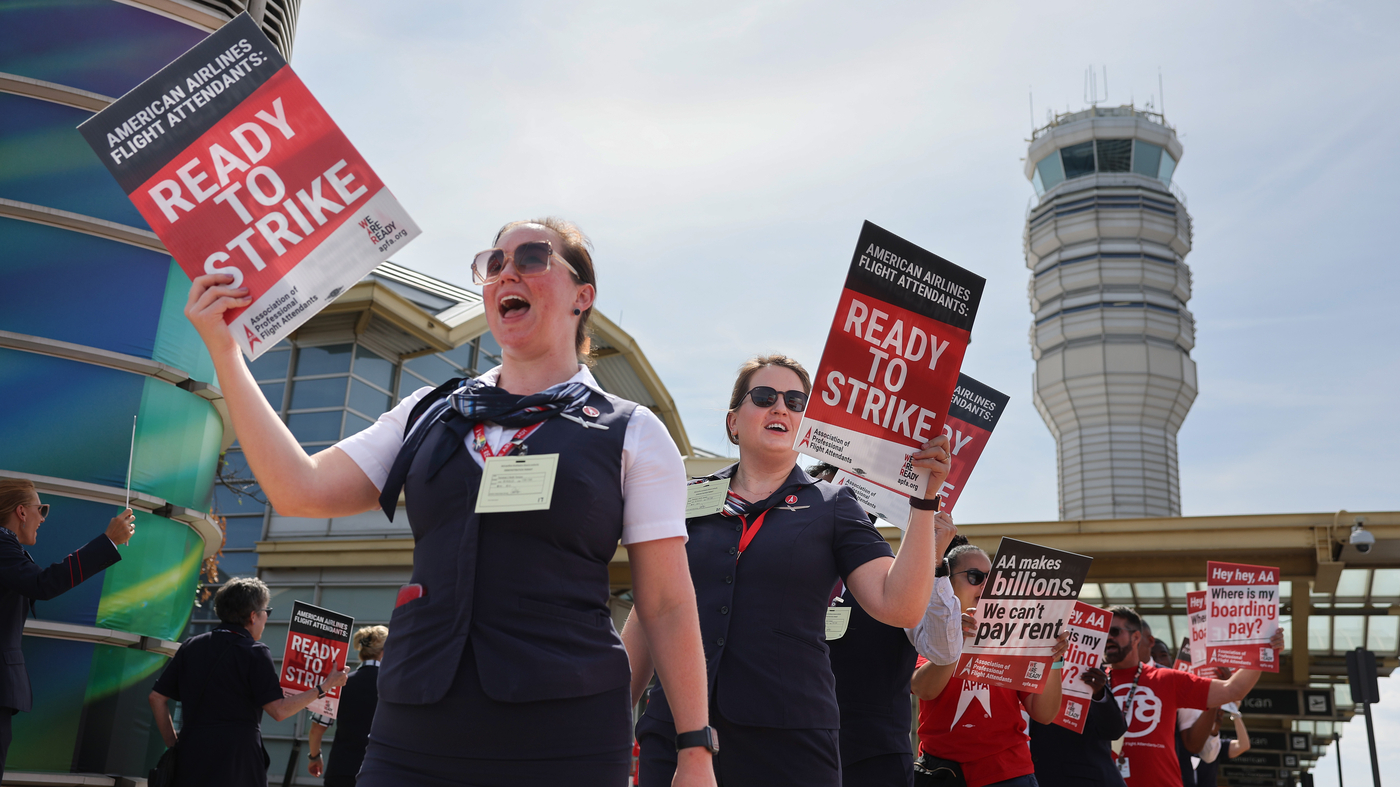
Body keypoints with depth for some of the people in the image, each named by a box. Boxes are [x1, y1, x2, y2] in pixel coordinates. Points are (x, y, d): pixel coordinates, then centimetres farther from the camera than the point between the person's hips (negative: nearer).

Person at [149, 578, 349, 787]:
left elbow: (157, 697, 11)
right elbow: (279, 710, -12)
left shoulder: (191, 646, 11)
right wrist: (324, 687, -4)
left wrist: (173, 744, 16)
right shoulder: (255, 653, -7)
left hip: (191, 760, 5)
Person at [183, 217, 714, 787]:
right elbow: (299, 490, 5)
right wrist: (223, 349, 4)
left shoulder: (632, 433, 2)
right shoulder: (429, 414, 13)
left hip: (562, 740, -3)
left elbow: (669, 606, 0)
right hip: (413, 738, 3)